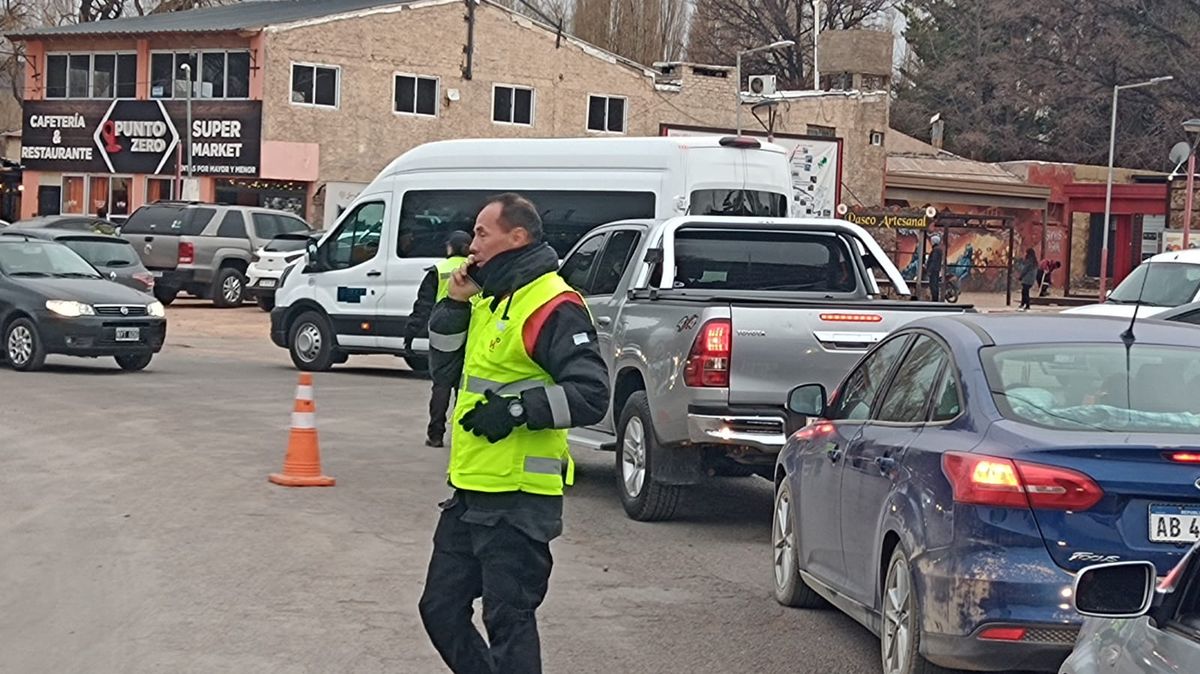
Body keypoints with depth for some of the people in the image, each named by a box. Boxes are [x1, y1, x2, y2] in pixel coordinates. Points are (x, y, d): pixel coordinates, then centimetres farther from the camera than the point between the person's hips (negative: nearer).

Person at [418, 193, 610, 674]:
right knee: (441, 611, 15)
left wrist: (516, 408, -24)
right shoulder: (490, 299, 17)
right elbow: (444, 371, 18)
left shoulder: (552, 305, -14)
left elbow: (590, 395, -20)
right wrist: (455, 305, 6)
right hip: (470, 492, 10)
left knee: (508, 621, -4)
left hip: (517, 501, -10)